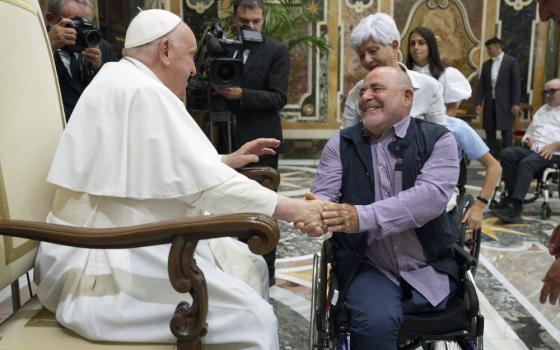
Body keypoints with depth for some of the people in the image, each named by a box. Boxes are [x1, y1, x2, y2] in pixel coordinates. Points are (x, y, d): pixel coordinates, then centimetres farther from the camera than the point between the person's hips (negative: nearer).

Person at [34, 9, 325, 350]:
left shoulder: (124, 83, 13)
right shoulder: (142, 91, -20)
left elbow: (174, 166, 21)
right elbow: (204, 182, -24)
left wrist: (228, 160, 19)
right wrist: (294, 209, -18)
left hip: (124, 242, 11)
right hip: (107, 264, -11)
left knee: (250, 267, 11)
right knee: (254, 318, -16)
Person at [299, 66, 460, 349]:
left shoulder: (438, 139, -2)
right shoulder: (341, 143, 5)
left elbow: (431, 196, -18)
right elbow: (322, 194, -3)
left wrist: (362, 217, -30)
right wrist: (316, 214, -29)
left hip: (430, 267, 1)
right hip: (367, 265, -1)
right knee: (374, 322, -25)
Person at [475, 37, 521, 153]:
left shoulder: (511, 61, -1)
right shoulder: (486, 64, 12)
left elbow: (516, 83, -5)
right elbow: (481, 85, 10)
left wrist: (515, 103, -12)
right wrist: (478, 103, 2)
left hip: (505, 103, -5)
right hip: (490, 103, 5)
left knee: (506, 132, -3)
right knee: (489, 131, 6)